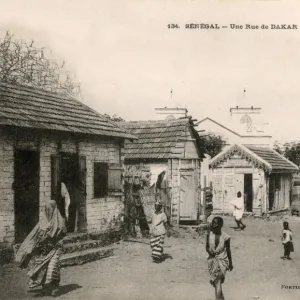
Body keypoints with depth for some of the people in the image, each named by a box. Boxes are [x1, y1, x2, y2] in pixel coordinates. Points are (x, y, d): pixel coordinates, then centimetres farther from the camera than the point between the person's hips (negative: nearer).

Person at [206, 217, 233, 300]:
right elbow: (207, 247, 5)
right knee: (217, 282, 14)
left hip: (222, 260, -3)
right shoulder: (210, 234, -6)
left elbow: (228, 250, 2)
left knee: (217, 281, -16)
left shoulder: (225, 237, -11)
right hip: (212, 259, 3)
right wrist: (209, 251, -18)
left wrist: (230, 263, 11)